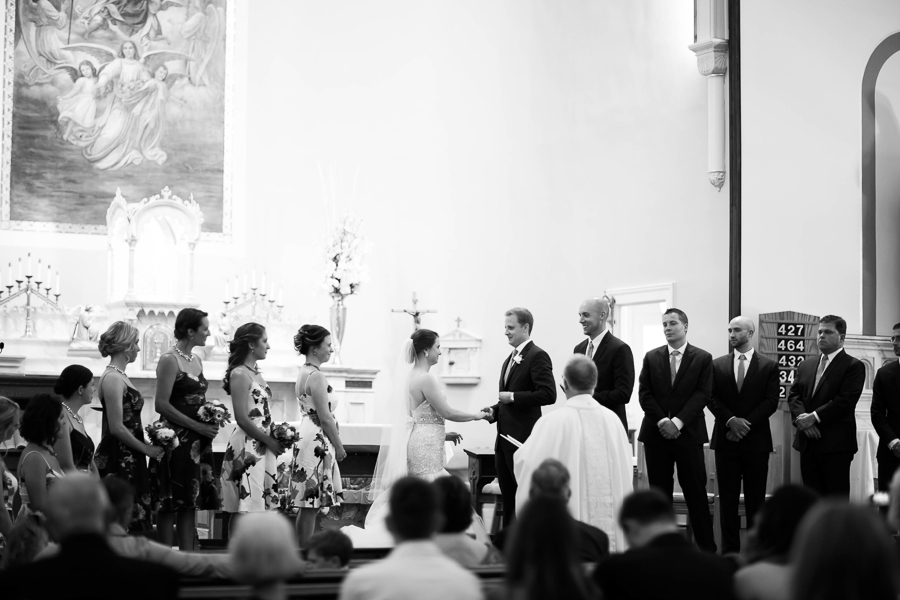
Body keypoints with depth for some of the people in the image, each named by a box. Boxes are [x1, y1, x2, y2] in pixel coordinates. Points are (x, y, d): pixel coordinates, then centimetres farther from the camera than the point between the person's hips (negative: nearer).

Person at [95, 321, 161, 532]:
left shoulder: (119, 376, 15)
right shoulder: (112, 378, -15)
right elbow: (116, 428, -19)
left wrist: (146, 445, 11)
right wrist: (147, 449, -11)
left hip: (129, 460, 10)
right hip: (118, 461, -10)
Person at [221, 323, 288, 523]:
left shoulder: (255, 372, 15)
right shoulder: (240, 374, -11)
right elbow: (242, 418, -16)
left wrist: (276, 437, 7)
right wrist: (269, 441, -11)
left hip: (262, 446, 9)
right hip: (247, 446, -9)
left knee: (259, 506, 8)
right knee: (244, 509, -8)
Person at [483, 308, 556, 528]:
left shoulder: (537, 356, -10)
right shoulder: (510, 360, 19)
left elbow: (548, 394, -20)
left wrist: (513, 397, -18)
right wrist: (494, 411, 8)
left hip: (523, 438, -9)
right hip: (504, 438, 9)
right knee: (508, 498, 11)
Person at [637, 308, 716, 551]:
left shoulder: (702, 358, 3)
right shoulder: (651, 357, 10)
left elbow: (702, 394, -5)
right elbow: (645, 394, 3)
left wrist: (678, 422, -15)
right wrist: (662, 421, -10)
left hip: (689, 433, -2)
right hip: (656, 433, 2)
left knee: (696, 492, -2)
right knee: (659, 492, 5)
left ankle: (706, 547, 2)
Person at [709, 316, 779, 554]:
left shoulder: (768, 366, 4)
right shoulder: (717, 365, 9)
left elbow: (771, 402, -3)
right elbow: (712, 399, 3)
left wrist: (746, 423, -13)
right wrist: (731, 420, -13)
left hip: (756, 439, -2)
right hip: (726, 440, 2)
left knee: (756, 499, 0)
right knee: (728, 498, 2)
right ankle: (730, 550, 6)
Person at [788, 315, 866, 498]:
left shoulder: (853, 366, -3)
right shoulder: (805, 366, 18)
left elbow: (845, 401, -13)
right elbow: (793, 395, 9)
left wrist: (814, 417, -16)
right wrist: (802, 418, -11)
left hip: (836, 444, -6)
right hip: (807, 443, 6)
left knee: (837, 498, -5)